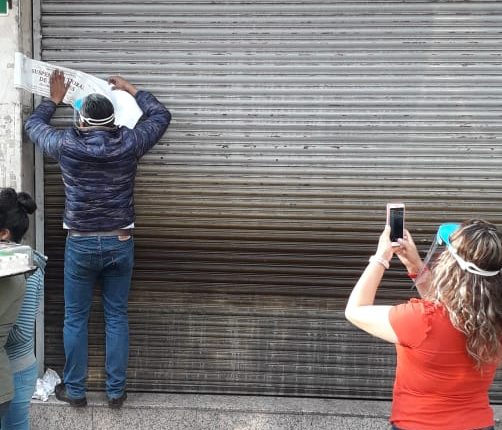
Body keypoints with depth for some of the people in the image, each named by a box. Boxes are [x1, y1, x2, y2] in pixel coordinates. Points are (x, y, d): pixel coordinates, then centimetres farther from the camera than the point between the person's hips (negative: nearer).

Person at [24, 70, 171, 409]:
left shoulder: (66, 145, -8)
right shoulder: (129, 143, -7)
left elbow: (33, 125, 13)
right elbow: (161, 116, 11)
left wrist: (54, 99, 27)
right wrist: (131, 90, 21)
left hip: (81, 244, -1)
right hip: (120, 243, 1)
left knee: (75, 319, 12)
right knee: (117, 317, 11)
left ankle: (75, 390, 23)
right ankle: (116, 391, 18)